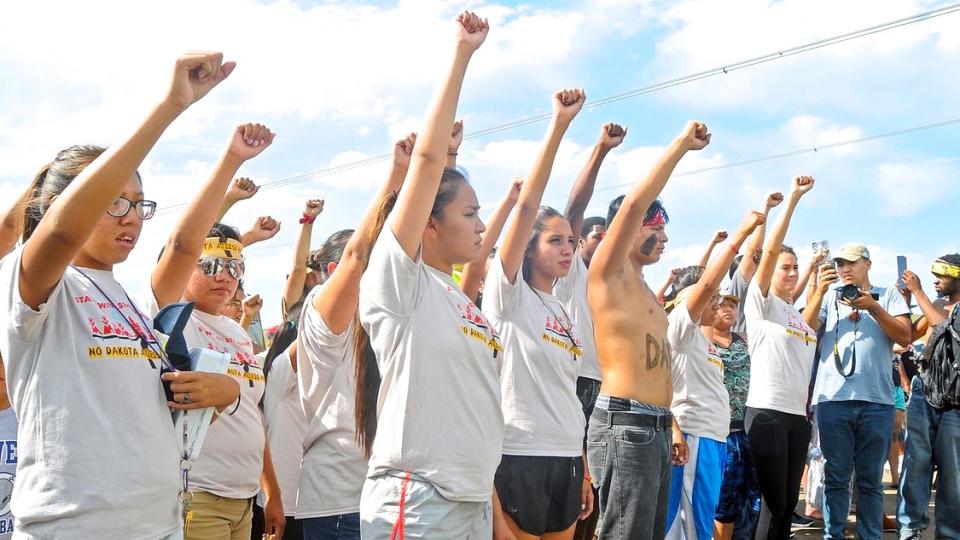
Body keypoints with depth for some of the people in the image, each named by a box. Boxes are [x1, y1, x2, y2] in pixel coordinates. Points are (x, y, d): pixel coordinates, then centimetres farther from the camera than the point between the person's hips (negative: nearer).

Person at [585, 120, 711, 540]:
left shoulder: (643, 290, 22)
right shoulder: (608, 272, -4)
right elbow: (634, 203, -18)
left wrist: (669, 420, 22)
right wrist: (682, 143, -13)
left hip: (656, 427, 9)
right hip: (625, 424, -9)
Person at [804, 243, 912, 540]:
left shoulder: (888, 295, 11)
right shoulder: (830, 296, 13)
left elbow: (905, 337, 0)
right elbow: (805, 330, 0)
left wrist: (873, 307, -10)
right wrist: (819, 292, -10)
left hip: (877, 401, 0)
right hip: (833, 399, 0)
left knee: (871, 479, 6)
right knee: (836, 477, 5)